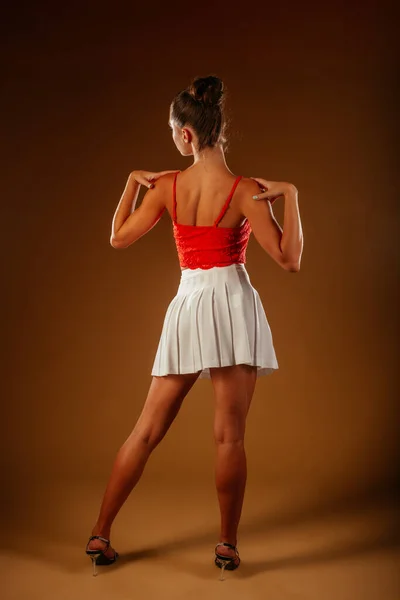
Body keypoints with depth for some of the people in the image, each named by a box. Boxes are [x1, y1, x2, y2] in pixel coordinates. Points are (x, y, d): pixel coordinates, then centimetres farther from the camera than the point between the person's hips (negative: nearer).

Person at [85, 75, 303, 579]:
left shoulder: (166, 186, -1)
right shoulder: (246, 192, -8)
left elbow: (119, 238, 10)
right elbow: (289, 260, -9)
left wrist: (132, 182, 18)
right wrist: (290, 194, -8)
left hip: (186, 309, 3)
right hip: (233, 306, -2)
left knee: (147, 429, 12)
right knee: (229, 435, 5)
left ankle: (100, 535, 22)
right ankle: (227, 546, 17)